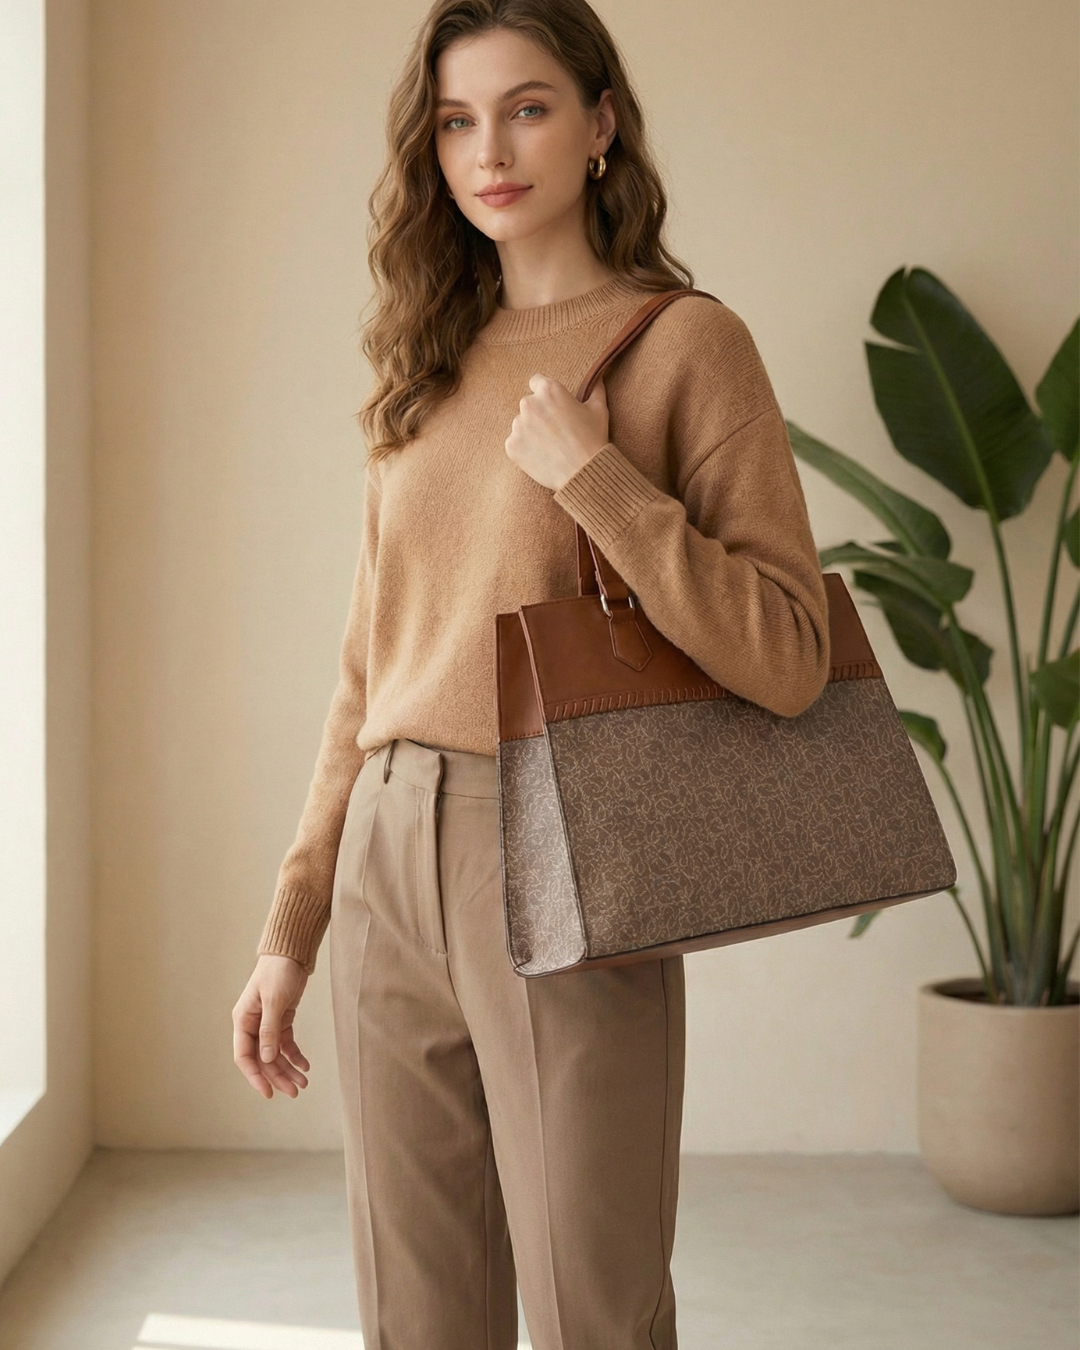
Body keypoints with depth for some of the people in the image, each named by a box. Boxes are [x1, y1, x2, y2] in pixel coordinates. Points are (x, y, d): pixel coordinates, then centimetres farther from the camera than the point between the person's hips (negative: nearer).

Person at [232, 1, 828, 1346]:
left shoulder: (683, 342, -3)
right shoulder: (428, 369, 13)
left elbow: (790, 659, -10)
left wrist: (594, 478, -17)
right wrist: (290, 927, 15)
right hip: (387, 870, 5)